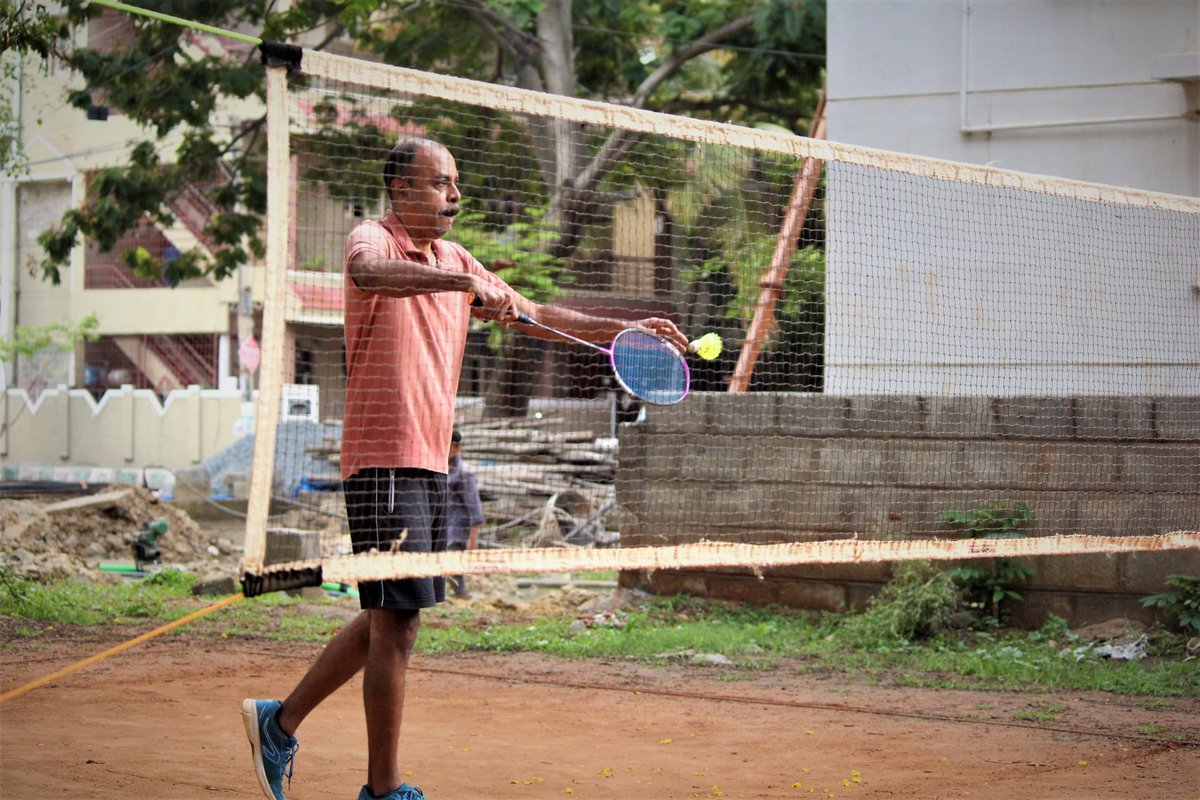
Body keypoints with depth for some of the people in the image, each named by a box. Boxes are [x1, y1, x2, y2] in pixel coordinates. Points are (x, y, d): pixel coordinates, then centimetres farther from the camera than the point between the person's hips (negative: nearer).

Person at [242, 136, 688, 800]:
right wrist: (462, 283, -45)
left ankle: (280, 721, 27)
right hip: (384, 461, -9)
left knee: (387, 620, 14)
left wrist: (622, 329, 17)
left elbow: (534, 316, 25)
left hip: (430, 466, 9)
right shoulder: (373, 239, -8)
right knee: (396, 621, -8)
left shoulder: (456, 262, 18)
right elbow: (368, 272, -33)